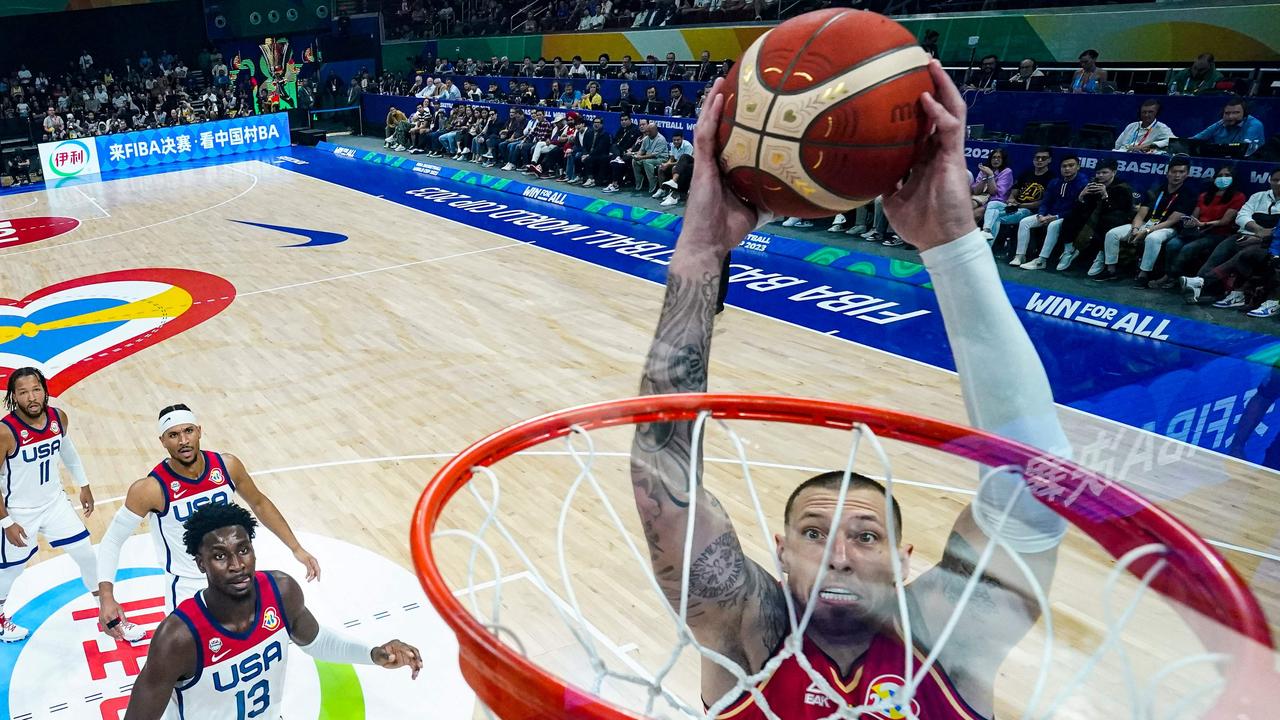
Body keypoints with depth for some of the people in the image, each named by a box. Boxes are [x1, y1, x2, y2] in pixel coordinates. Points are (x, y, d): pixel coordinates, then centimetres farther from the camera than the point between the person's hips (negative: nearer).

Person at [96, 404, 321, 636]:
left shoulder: (227, 465, -12)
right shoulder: (151, 489, -22)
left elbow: (259, 503, 4)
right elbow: (112, 540, -11)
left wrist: (296, 549, 2)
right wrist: (106, 597, -23)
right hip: (186, 591, -4)